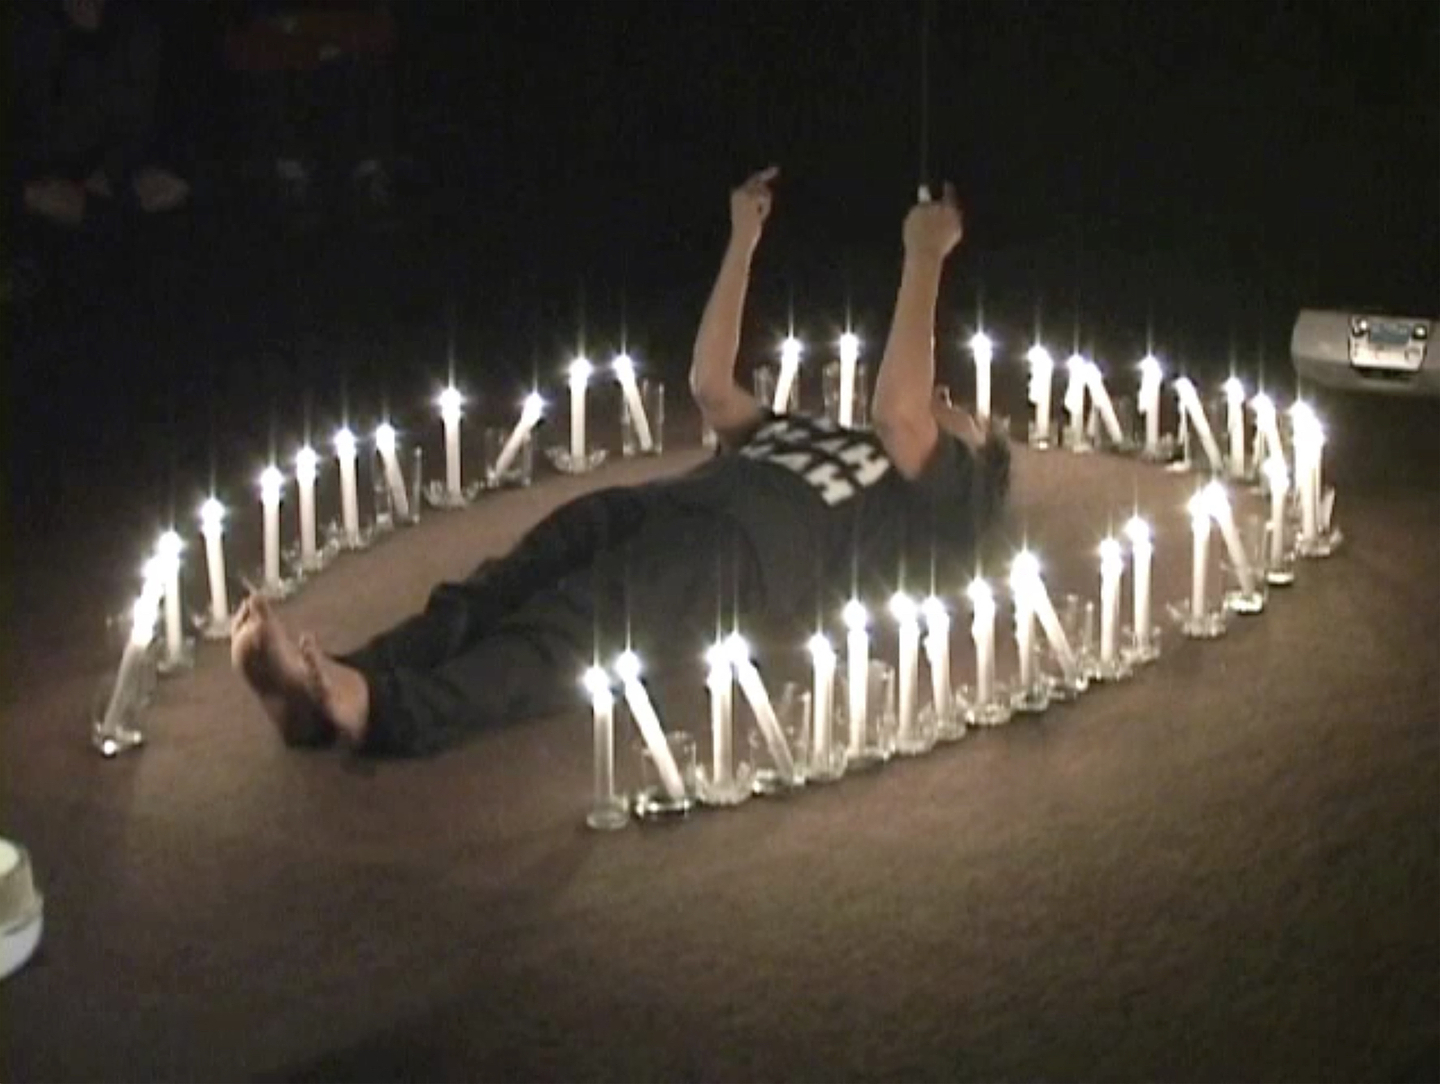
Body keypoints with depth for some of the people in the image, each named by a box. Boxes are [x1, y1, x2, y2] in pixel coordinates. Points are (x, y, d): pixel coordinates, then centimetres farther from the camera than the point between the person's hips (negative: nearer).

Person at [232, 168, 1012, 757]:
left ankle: (381, 709, -58)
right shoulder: (806, 437, 41)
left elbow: (898, 409, 0)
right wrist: (744, 243, 37)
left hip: (745, 545, -7)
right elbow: (710, 385, 39)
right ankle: (324, 691, -45)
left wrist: (925, 259, 1)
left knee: (570, 631, -34)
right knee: (497, 592, -23)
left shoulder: (942, 497, 19)